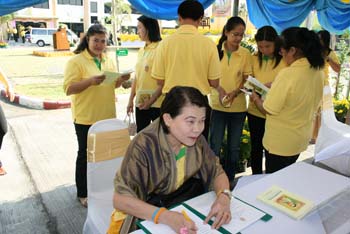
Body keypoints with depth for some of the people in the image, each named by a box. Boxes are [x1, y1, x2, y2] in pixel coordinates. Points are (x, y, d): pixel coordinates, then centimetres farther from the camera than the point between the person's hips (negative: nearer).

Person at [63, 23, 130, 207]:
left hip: (107, 116, 6)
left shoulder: (109, 60, 9)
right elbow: (68, 89, -15)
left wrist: (121, 79, -7)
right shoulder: (76, 61, -9)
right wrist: (90, 81, -29)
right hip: (85, 118, -5)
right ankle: (83, 193, 23)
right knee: (85, 154, 7)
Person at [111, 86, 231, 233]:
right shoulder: (144, 146, -25)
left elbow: (217, 172, -2)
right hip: (150, 215, -4)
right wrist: (164, 216, -40)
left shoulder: (196, 139, -10)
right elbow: (120, 198, -26)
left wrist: (223, 197, -23)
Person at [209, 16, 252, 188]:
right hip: (218, 105, -1)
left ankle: (229, 179, 32)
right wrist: (219, 92, -17)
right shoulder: (216, 51, -3)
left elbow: (247, 79, 2)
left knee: (234, 147, 13)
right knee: (215, 146, 3)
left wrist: (235, 92, -17)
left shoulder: (245, 54, 0)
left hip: (238, 107, 2)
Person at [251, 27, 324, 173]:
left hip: (280, 143, -7)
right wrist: (273, 86, 11)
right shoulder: (318, 71, -2)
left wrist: (255, 98, -2)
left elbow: (268, 109, -21)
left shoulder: (288, 74, -26)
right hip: (302, 138, 7)